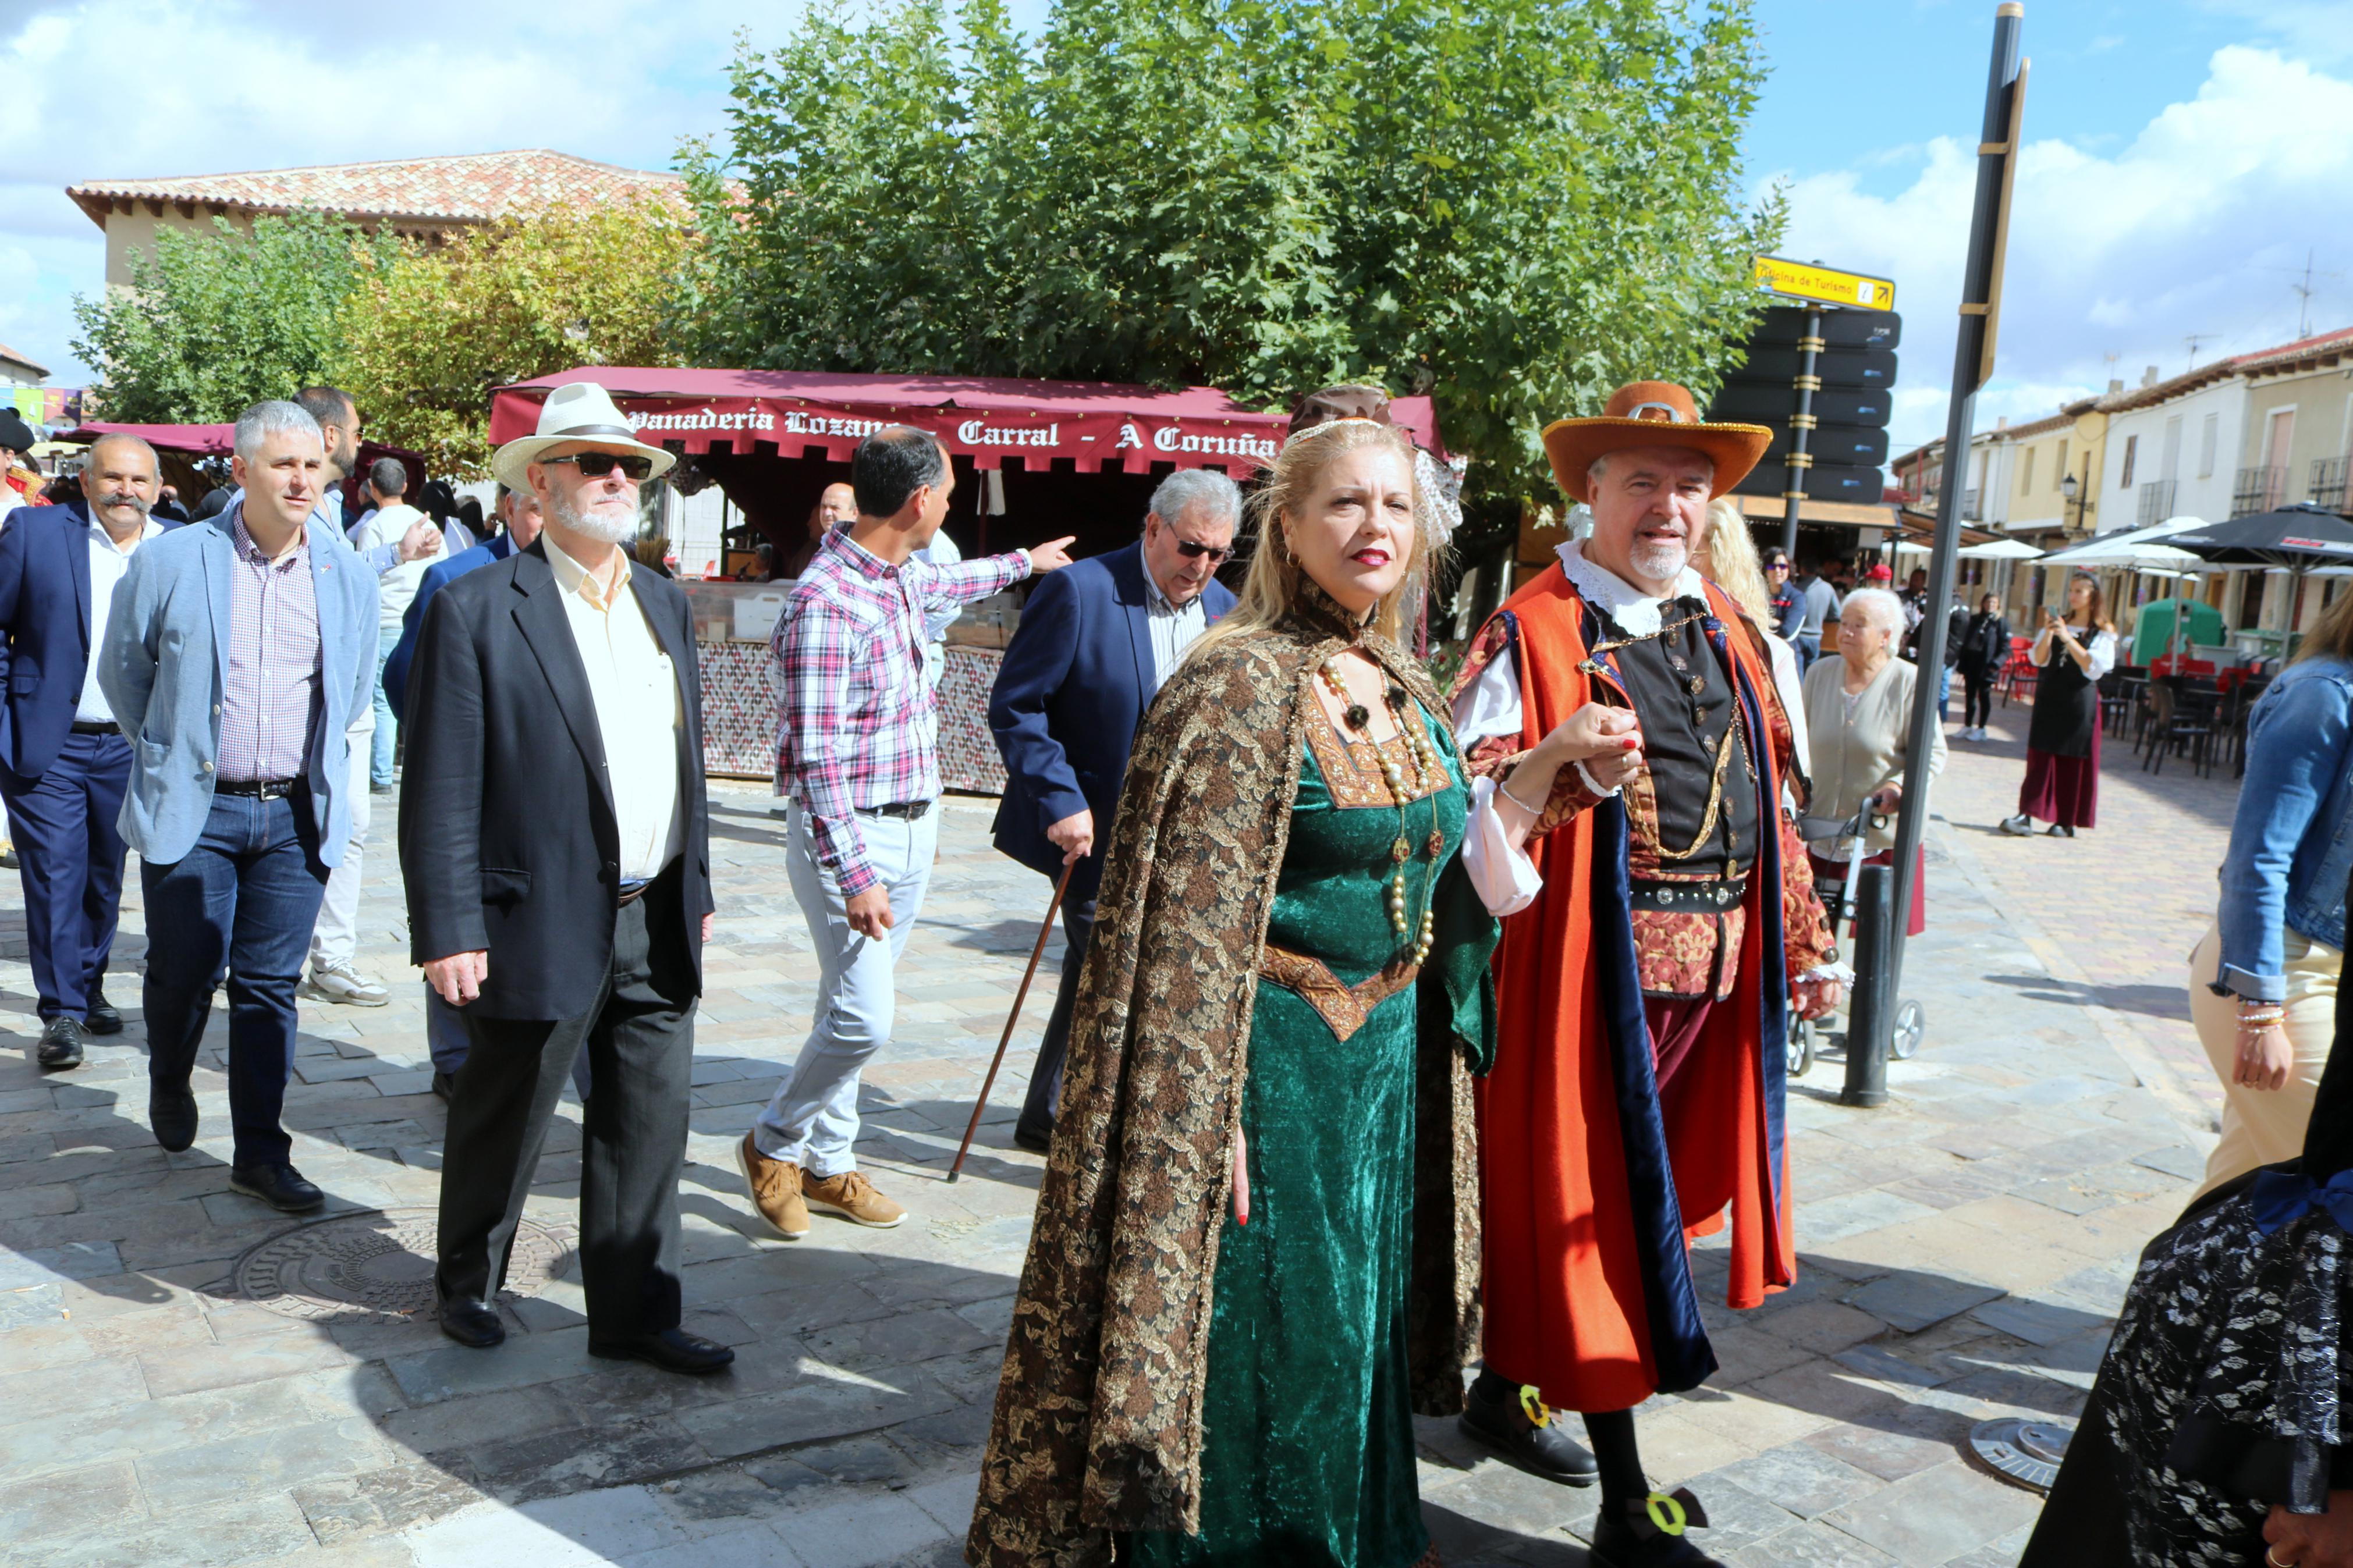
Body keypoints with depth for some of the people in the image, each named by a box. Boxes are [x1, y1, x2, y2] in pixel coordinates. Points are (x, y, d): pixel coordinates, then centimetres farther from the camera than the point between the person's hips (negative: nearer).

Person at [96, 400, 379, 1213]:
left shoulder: (349, 574, 3)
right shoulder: (170, 560, -5)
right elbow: (124, 670, 8)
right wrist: (169, 754, 13)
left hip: (297, 813, 2)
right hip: (194, 809, -1)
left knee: (270, 985, 5)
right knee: (184, 970, 6)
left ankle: (259, 1151, 15)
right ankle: (169, 1081, 39)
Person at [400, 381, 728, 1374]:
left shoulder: (667, 605, 11)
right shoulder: (477, 610, -9)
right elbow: (442, 790, -11)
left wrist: (695, 889, 14)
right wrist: (450, 932, -15)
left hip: (658, 926, 5)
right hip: (544, 926, -5)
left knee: (650, 1128, 10)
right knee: (503, 1125, 14)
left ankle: (635, 1311, 25)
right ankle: (468, 1283, 38)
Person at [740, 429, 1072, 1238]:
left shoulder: (901, 578, 7)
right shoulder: (826, 602, -21)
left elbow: (947, 583, 35)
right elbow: (817, 758, -22)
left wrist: (1024, 561, 48)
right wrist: (854, 875, -24)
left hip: (911, 830, 9)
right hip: (848, 835, -8)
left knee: (853, 1007, 14)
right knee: (863, 1018, -9)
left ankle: (827, 1162, 25)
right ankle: (774, 1144, 15)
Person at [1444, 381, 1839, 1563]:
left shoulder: (1722, 626, 13)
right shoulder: (1535, 631, -9)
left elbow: (1763, 795, 21)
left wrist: (1801, 937, 19)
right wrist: (1562, 767, -33)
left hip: (1713, 974, 8)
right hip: (1590, 967, -7)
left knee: (1648, 1195, 18)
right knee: (1596, 1211, 0)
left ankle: (1509, 1387, 38)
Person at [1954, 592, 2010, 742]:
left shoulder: (2002, 624, -3)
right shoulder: (1974, 620, 11)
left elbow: (2005, 649, -8)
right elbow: (1965, 641, 13)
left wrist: (1996, 663, -21)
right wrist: (1961, 661, 5)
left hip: (1986, 666, -5)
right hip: (1970, 663, 5)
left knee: (1984, 696, 3)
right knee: (1970, 694, 10)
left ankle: (1981, 729, 10)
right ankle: (1967, 726, 19)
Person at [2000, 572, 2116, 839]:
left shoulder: (2103, 631, 0)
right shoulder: (2059, 623, 10)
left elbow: (2094, 667, -13)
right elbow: (2038, 660, 1)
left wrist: (2068, 639, -19)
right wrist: (2048, 633, -14)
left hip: (2080, 699, -3)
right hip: (2049, 697, 3)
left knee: (2074, 761, 1)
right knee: (2040, 756, -2)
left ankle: (2066, 821, 8)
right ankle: (2026, 815, -7)